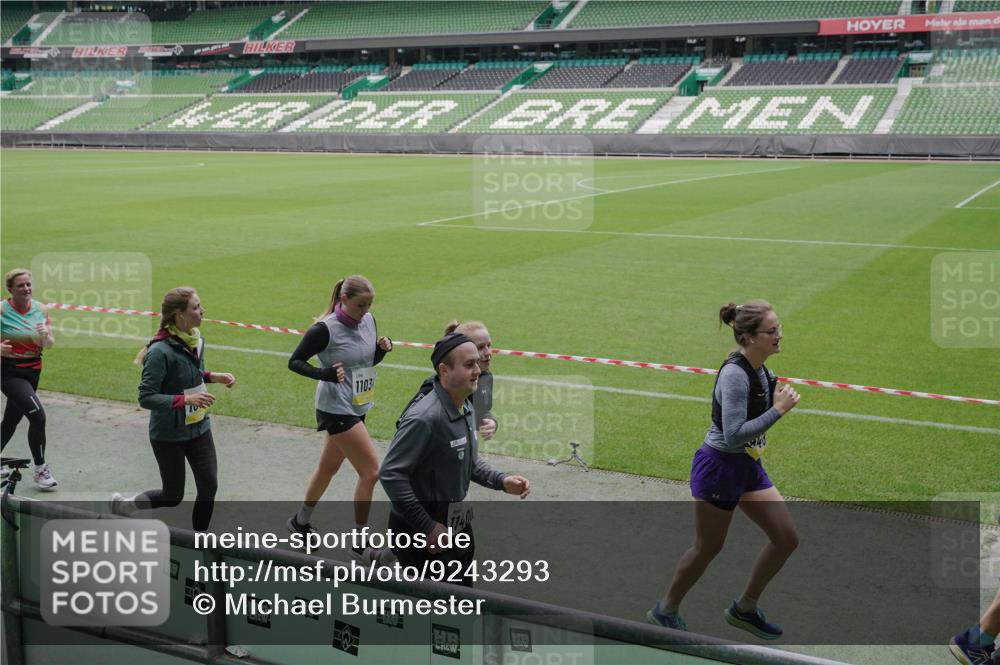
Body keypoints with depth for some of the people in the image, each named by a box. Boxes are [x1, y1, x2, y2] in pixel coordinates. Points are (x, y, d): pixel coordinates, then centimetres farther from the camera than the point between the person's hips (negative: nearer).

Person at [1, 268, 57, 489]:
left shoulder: (40, 309, 1)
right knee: (38, 415, -18)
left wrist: (45, 335, -20)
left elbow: (49, 345, 1)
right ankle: (40, 469, -5)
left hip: (33, 371, 5)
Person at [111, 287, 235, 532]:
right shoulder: (161, 351, -25)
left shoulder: (197, 340, 0)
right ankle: (123, 504, 34)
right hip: (169, 435, -6)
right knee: (173, 496, 7)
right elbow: (146, 397, -24)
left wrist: (213, 377, 0)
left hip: (199, 427, 7)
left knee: (209, 486, 3)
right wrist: (185, 399, -32)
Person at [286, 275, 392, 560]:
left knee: (329, 466, 21)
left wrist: (383, 349, -7)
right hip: (336, 409, -8)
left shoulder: (368, 321, 2)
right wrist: (324, 373, -26)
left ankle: (301, 521, 41)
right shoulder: (325, 329, -19)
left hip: (356, 408, 8)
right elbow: (294, 361, -11)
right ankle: (361, 544, 4)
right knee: (371, 471, -9)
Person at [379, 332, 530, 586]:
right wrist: (427, 528, -23)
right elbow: (391, 474, -25)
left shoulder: (466, 408, 5)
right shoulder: (425, 418, -25)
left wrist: (501, 481, 4)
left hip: (456, 525, 9)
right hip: (421, 534, -9)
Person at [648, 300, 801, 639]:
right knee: (708, 548, 7)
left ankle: (745, 608, 25)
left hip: (748, 467, 9)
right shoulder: (735, 374, -25)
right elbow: (734, 435, -30)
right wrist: (778, 410, -29)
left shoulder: (758, 369, 2)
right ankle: (665, 610, 30)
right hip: (719, 467, -9)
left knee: (787, 538, 7)